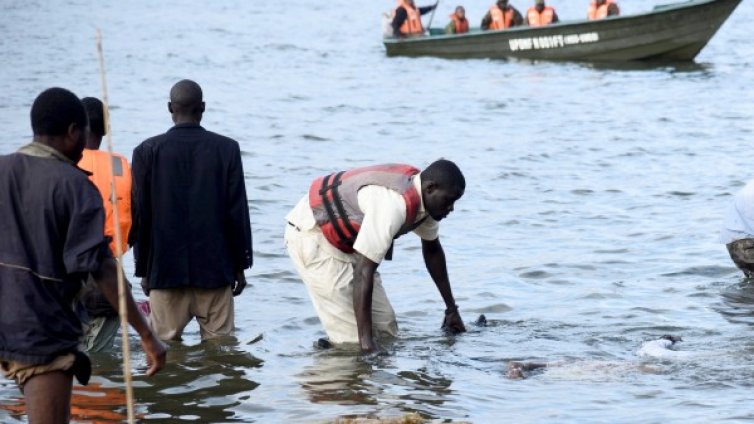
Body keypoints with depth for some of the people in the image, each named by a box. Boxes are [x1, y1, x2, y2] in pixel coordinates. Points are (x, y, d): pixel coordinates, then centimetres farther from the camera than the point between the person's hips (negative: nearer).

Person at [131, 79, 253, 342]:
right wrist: (240, 266, 7)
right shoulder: (226, 149, -3)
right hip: (215, 269, 0)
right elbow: (238, 213, -1)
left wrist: (143, 270, 9)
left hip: (165, 270, 0)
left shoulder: (147, 152, -2)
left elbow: (140, 216, 1)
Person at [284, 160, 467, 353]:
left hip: (345, 242, 9)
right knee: (351, 338, -15)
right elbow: (363, 272, -36)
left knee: (386, 329, 5)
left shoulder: (425, 199, -6)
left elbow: (432, 250, 14)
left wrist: (451, 308, 18)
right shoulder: (395, 205, -35)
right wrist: (366, 340, -35)